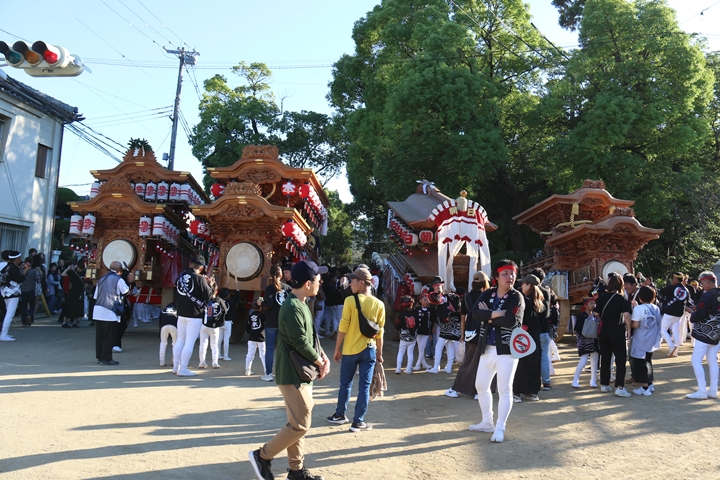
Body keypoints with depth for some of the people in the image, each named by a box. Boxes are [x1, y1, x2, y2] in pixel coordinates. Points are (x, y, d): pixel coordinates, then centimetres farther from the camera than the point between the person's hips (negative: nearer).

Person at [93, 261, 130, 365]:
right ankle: (106, 358, 2)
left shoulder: (102, 278, 14)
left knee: (100, 335, 12)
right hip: (109, 313, -7)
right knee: (110, 336, 0)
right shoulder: (118, 279, -7)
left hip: (98, 311, 7)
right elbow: (126, 291, 1)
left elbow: (96, 296, 15)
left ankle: (100, 357, 19)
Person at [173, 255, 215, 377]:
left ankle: (176, 367, 22)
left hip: (181, 314, 6)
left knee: (180, 340, 16)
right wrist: (210, 285, 6)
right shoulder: (199, 278, -14)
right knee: (189, 343, -1)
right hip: (195, 315, -6)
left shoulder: (180, 276, 5)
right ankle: (183, 369, 1)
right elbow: (208, 296, -12)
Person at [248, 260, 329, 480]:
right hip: (293, 375, -10)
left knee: (297, 423, 16)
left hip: (301, 373, 10)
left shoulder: (301, 304, 10)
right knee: (300, 425, -3)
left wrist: (324, 358, 0)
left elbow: (311, 337, 14)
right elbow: (301, 343, -22)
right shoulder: (292, 308, -22)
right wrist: (321, 363, -8)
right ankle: (262, 455, 10)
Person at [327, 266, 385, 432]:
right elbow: (379, 332, 2)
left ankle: (340, 415, 30)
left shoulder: (350, 300, -12)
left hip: (350, 349, -1)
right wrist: (379, 352, 13)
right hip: (369, 350, 2)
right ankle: (358, 422, 11)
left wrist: (337, 349, 0)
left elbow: (343, 328, -10)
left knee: (345, 384, 15)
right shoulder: (379, 304, -2)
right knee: (364, 386, 7)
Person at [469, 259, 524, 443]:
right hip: (487, 349, 6)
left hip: (507, 350, -5)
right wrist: (495, 314, -22)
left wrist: (488, 317, -12)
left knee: (505, 389, -3)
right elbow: (475, 313, -11)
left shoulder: (516, 297, -7)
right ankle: (487, 422, 30)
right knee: (481, 386, 14)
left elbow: (512, 321, -23)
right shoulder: (486, 294, 6)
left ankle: (500, 428, 9)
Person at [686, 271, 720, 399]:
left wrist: (692, 317, -2)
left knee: (696, 360, -4)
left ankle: (702, 391, -5)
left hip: (704, 333, -9)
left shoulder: (707, 296, -19)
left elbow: (699, 315, -22)